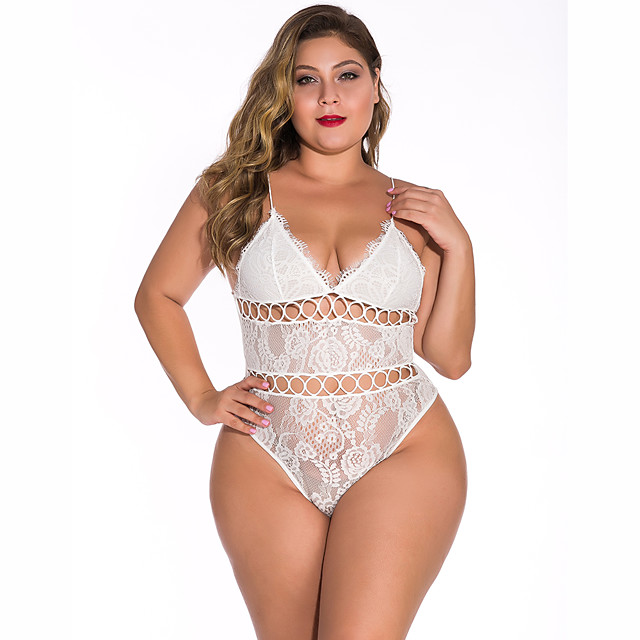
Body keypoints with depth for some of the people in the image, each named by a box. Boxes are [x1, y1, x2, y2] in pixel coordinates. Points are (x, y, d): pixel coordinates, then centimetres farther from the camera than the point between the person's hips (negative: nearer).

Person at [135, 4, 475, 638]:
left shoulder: (413, 209, 7)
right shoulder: (235, 191, 4)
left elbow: (450, 358, 7)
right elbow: (157, 295, 13)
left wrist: (457, 246, -3)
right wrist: (201, 399, 5)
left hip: (404, 456, 0)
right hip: (268, 464, 1)